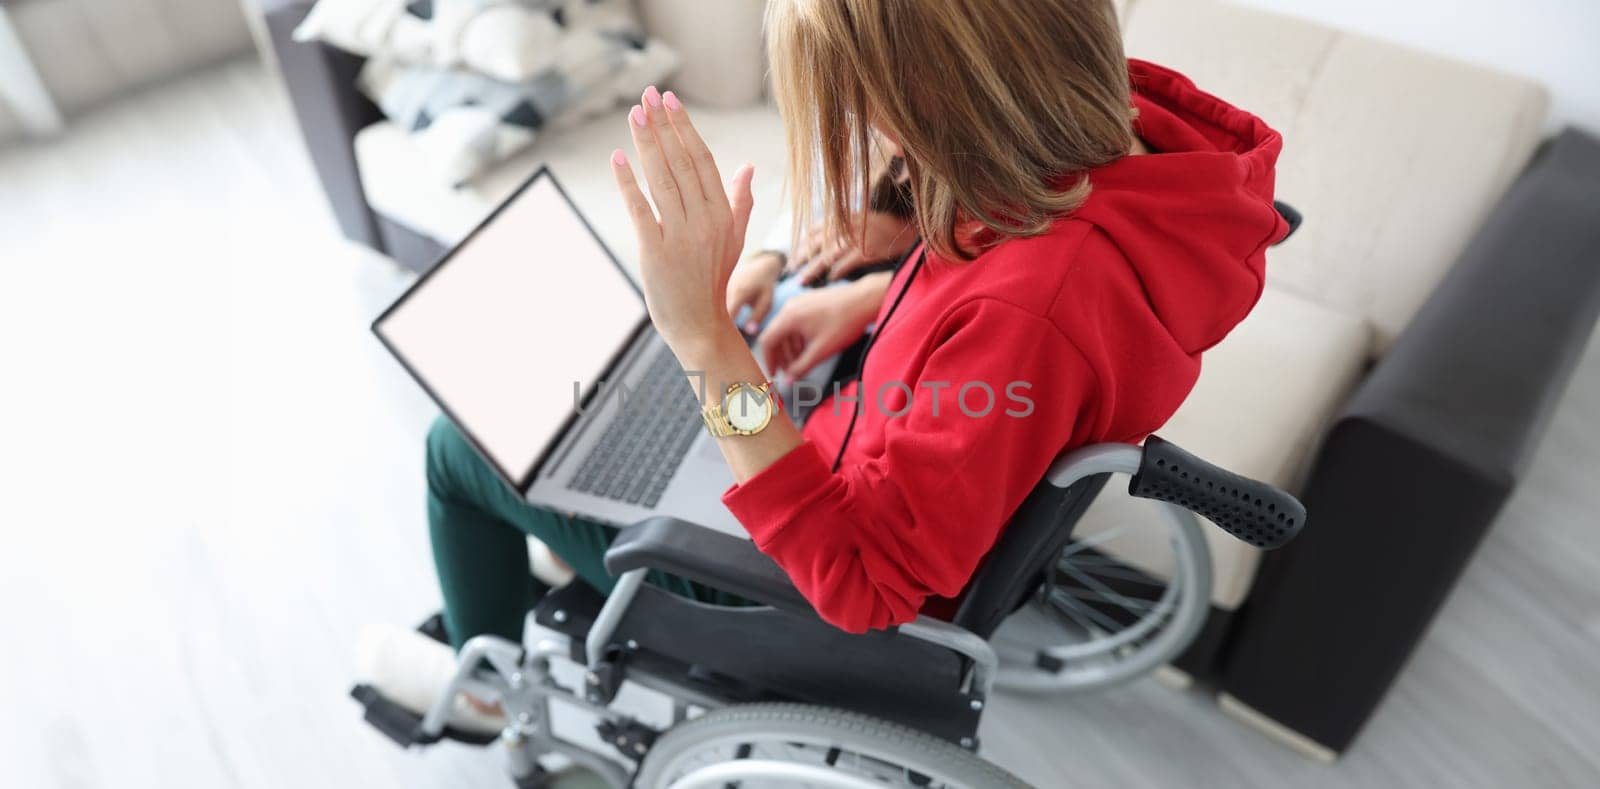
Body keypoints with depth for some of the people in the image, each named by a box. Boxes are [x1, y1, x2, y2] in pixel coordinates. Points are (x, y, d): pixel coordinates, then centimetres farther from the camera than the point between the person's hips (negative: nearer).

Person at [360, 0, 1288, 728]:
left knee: (463, 444, 9)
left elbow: (862, 581, -32)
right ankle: (583, 580, 49)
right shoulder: (1119, 127, -17)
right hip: (866, 460, 8)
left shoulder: (1027, 314, -42)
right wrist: (876, 295, -5)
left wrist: (708, 339, -40)